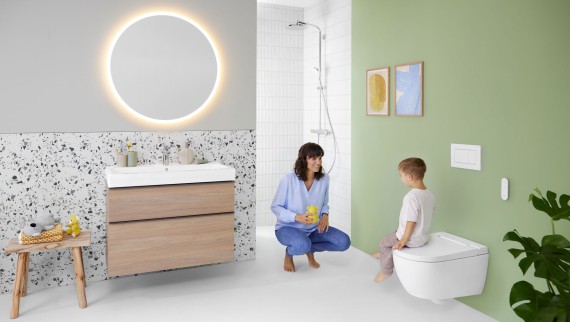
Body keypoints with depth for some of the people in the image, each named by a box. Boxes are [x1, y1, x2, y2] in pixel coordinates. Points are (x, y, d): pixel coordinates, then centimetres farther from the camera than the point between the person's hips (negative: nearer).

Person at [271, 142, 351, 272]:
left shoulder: (324, 179, -7)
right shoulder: (289, 179, -20)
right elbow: (275, 207, -13)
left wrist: (325, 215, -12)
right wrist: (296, 217, -28)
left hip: (314, 228, 5)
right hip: (288, 227, -5)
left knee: (344, 242, -12)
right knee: (302, 245, -37)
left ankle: (310, 249, 14)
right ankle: (289, 253, 2)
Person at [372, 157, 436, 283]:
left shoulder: (411, 197, -29)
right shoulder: (430, 194, -3)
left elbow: (411, 222, -28)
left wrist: (403, 241, -18)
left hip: (412, 240, -8)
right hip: (424, 237, 8)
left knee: (384, 243, 14)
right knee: (392, 236, 28)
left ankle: (386, 270, 29)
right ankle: (384, 254, 48)